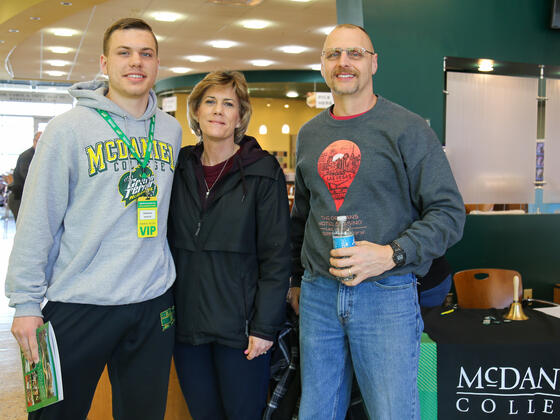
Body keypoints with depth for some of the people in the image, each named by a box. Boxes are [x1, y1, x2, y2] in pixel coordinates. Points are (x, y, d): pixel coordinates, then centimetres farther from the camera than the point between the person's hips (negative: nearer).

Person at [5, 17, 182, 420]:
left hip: (154, 302, 4)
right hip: (79, 303, -4)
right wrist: (26, 302, -10)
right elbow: (36, 221, -8)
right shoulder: (69, 128, -8)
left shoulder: (171, 130, 7)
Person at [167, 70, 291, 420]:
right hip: (186, 324, 4)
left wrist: (265, 326, -12)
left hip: (240, 325, -4)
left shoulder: (263, 172, -5)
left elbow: (276, 257, -8)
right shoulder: (179, 168, 7)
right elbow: (168, 243, 11)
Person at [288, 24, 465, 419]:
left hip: (386, 295, -4)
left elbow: (449, 212, -8)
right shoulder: (309, 133, 12)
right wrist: (296, 279, 22)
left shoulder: (407, 128, -4)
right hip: (318, 294, 5)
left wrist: (392, 254, -21)